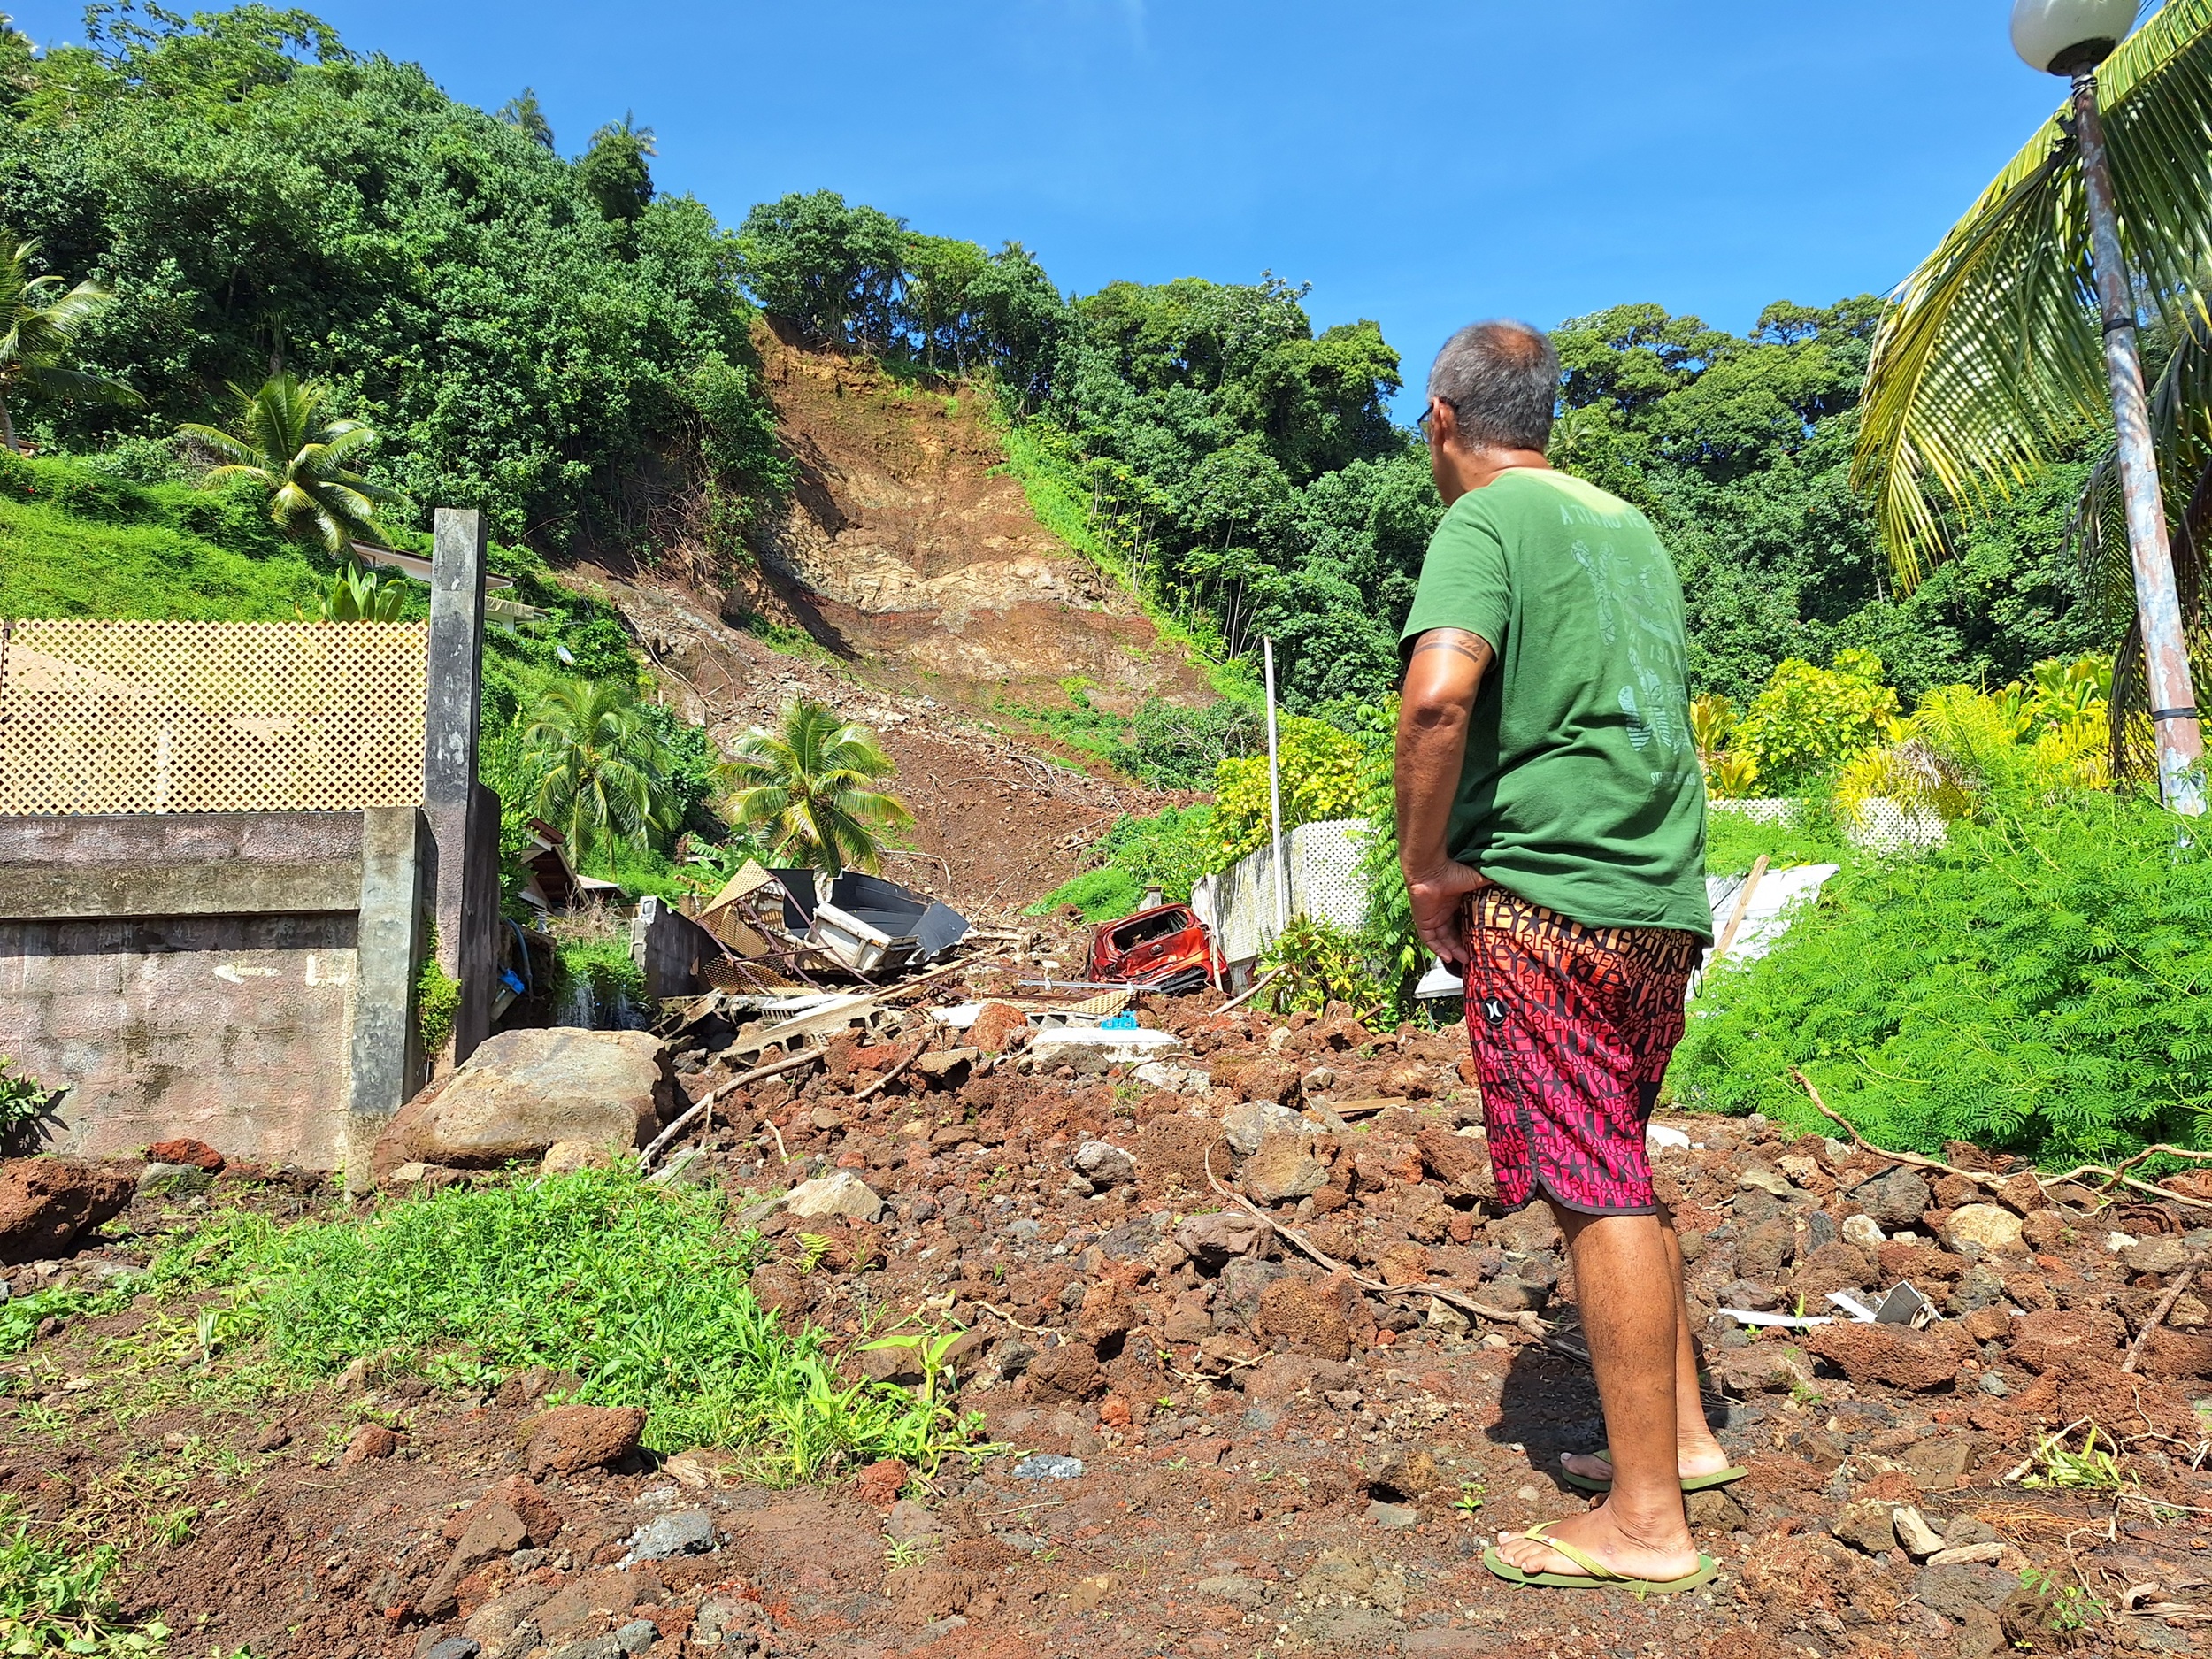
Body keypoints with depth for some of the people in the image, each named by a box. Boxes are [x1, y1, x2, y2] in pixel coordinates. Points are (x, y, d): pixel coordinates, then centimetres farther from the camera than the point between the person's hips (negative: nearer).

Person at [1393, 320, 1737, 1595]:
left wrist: (1427, 866, -14)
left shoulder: (1486, 522, -7)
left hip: (1547, 896, -8)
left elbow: (1439, 693, -26)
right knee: (1623, 1172, 20)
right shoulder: (1630, 525, 18)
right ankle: (1683, 1431, 31)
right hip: (1664, 897, 8)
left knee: (1596, 1194, -2)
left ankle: (1646, 1521, 8)